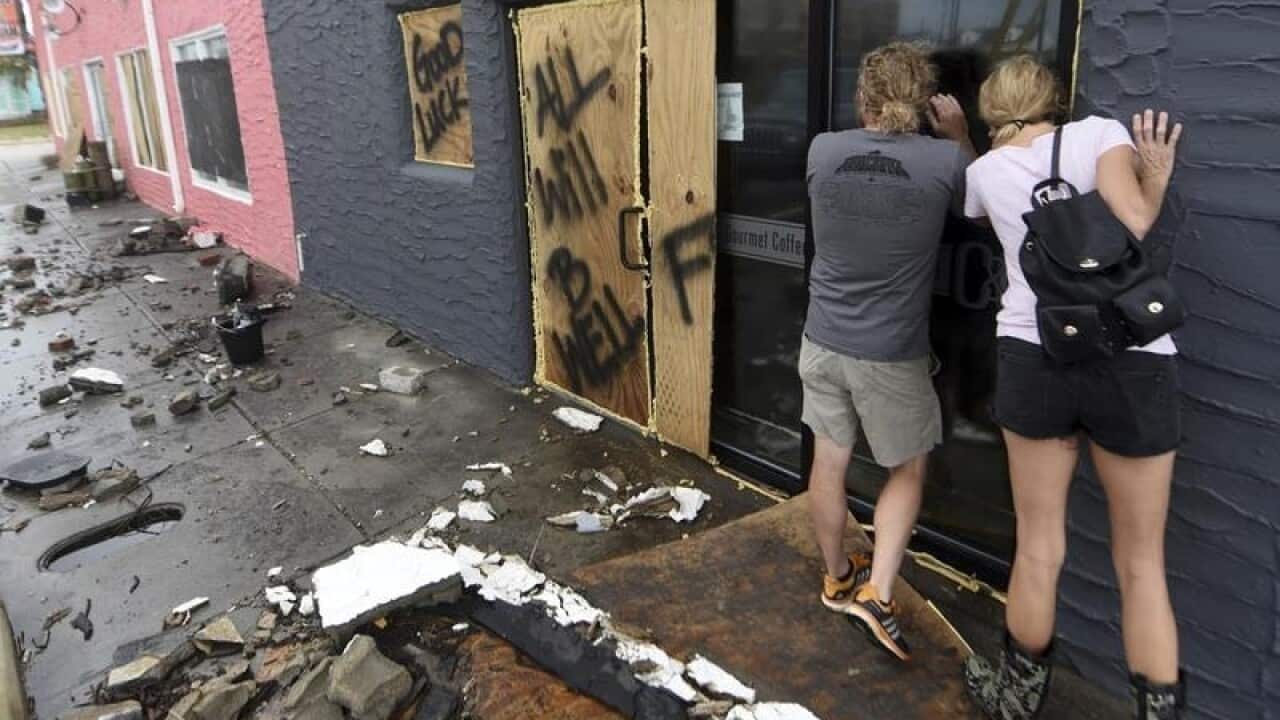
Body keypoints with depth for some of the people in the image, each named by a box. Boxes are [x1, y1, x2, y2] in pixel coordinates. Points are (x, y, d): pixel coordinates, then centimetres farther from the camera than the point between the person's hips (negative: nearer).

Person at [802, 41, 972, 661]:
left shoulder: (822, 151, -6)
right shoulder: (943, 161, -13)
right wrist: (959, 137, 15)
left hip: (824, 342, 3)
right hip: (893, 354, -3)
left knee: (828, 464, 17)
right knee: (907, 472, 18)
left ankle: (838, 578, 37)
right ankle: (876, 591, 12)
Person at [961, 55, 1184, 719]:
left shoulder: (985, 169, 10)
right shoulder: (1100, 133, 2)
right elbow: (1136, 225, -15)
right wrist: (1157, 177, 5)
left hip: (1034, 359, 2)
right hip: (1131, 363, -1)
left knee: (1038, 547, 16)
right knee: (1141, 564, 13)